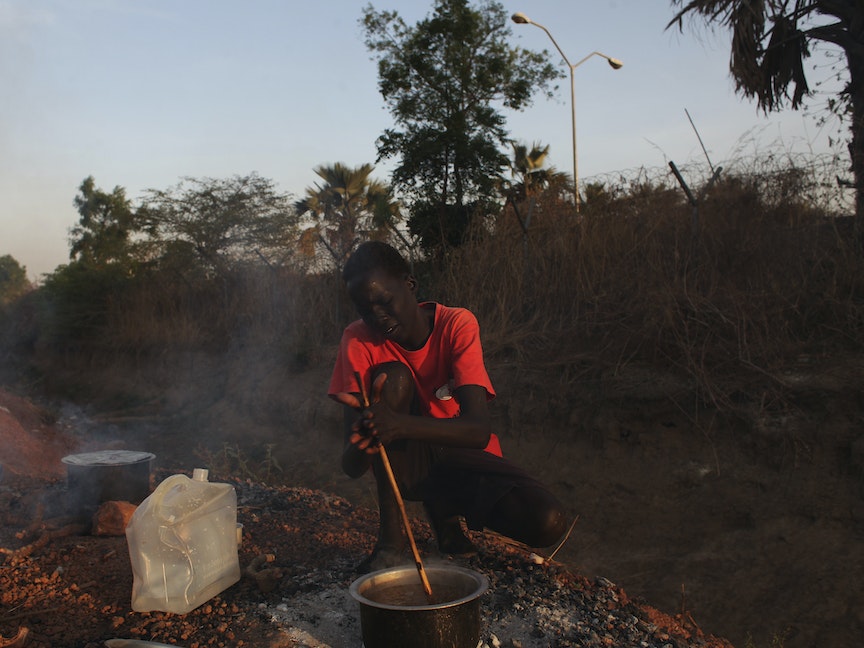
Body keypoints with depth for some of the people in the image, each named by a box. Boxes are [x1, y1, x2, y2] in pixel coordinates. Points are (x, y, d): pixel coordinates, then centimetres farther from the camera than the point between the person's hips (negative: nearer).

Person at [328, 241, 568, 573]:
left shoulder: (457, 324, -18)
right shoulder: (359, 340, -14)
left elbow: (480, 430, -30)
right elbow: (352, 466, -20)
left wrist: (403, 425, -47)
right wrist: (363, 440, -45)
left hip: (465, 457, 0)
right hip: (407, 461, 1)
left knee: (548, 524, -26)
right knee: (392, 377, -29)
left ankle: (443, 508, 5)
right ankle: (390, 536, -21)